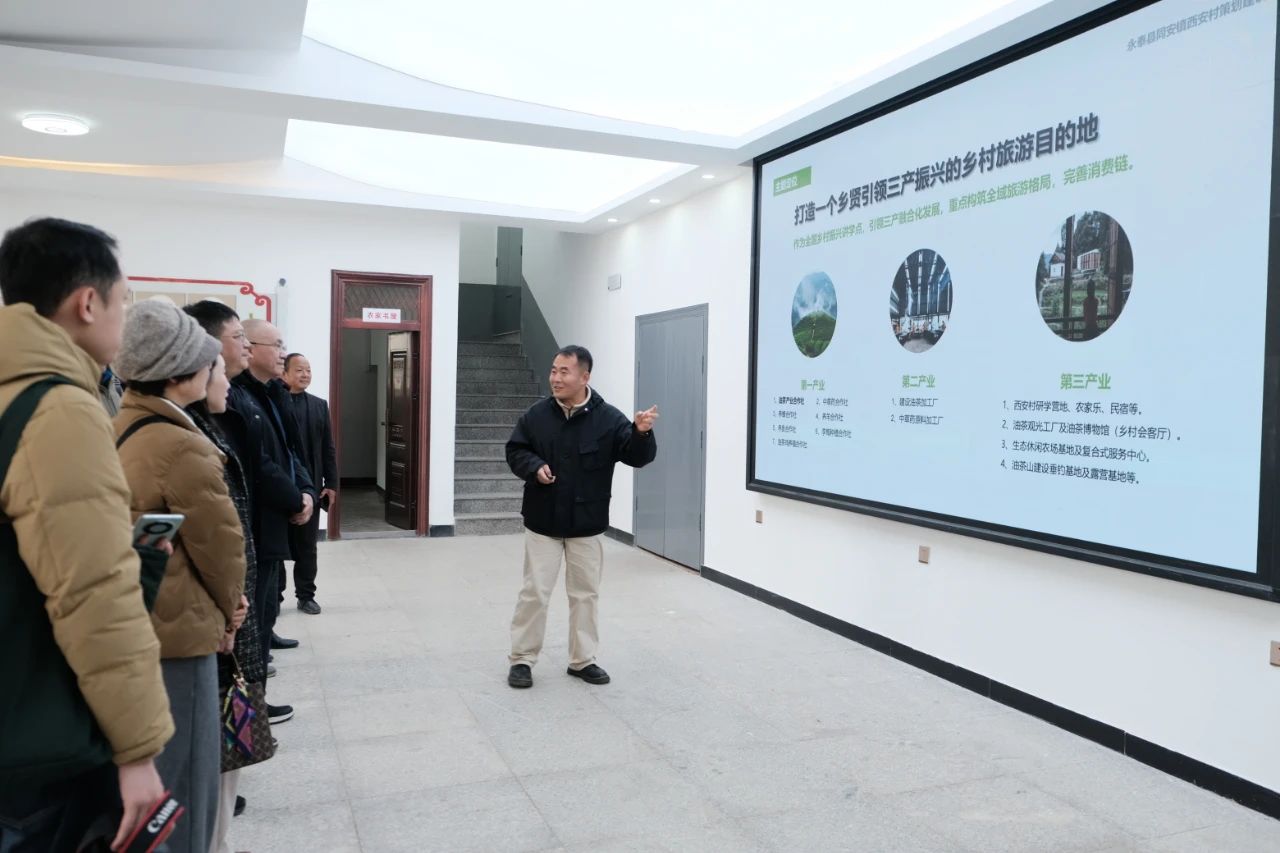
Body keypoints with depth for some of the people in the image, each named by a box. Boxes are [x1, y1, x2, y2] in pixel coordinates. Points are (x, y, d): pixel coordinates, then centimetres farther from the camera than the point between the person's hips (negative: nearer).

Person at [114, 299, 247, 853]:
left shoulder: (120, 428, 5)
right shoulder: (184, 448, -23)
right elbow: (220, 544, -16)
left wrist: (222, 603, 6)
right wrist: (229, 607, 5)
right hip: (174, 630, -9)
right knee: (180, 772, 6)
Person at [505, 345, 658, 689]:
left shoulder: (608, 418, -8)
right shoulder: (536, 415, -3)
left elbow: (637, 457, -12)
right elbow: (515, 451, 5)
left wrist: (641, 433, -34)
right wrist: (534, 467, -16)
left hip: (587, 525, 0)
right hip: (543, 522, 0)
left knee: (585, 593, 11)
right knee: (534, 592, 4)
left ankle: (583, 659, 26)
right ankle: (521, 660, 18)